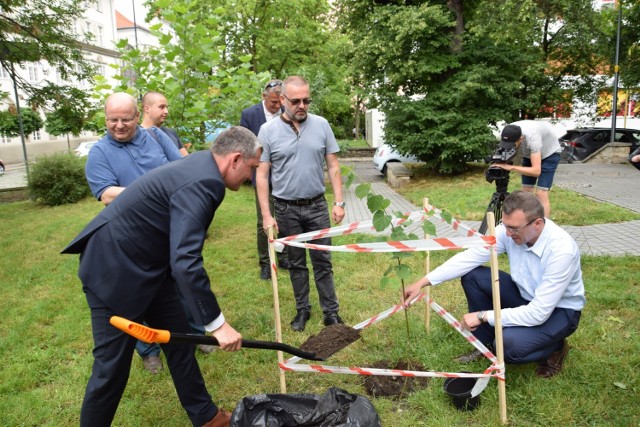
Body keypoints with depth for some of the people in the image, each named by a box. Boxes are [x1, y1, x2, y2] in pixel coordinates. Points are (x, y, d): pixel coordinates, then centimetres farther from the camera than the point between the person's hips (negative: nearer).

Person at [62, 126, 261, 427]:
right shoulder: (199, 183, -29)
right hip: (113, 269, -10)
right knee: (113, 365, 4)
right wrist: (217, 324, -32)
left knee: (180, 343, 15)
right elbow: (185, 263, -37)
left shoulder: (202, 163, 2)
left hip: (148, 264, 10)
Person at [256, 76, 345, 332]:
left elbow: (333, 166, 4)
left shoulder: (321, 125, -1)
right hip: (286, 209, 0)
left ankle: (331, 312, 19)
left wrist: (339, 202, -3)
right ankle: (302, 310, 29)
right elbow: (262, 175, -4)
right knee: (296, 263, 13)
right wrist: (266, 215, -8)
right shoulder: (268, 131, -5)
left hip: (317, 206, 1)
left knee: (323, 262, 8)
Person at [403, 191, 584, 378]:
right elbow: (470, 256, -18)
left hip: (560, 310, -6)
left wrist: (483, 316, -30)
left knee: (507, 344, -31)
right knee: (472, 275, -13)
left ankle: (555, 348, 4)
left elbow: (538, 314, -34)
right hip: (525, 295, 6)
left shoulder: (562, 250, -35)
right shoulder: (512, 228, -19)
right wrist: (423, 282, -24)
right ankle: (485, 343, 6)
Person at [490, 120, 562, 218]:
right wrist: (499, 163, -33)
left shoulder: (532, 137, -42)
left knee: (541, 194, -16)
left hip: (549, 153, -6)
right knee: (526, 193, 1)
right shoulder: (507, 135, -26)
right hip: (529, 154, 6)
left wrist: (510, 167, -50)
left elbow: (536, 171, -44)